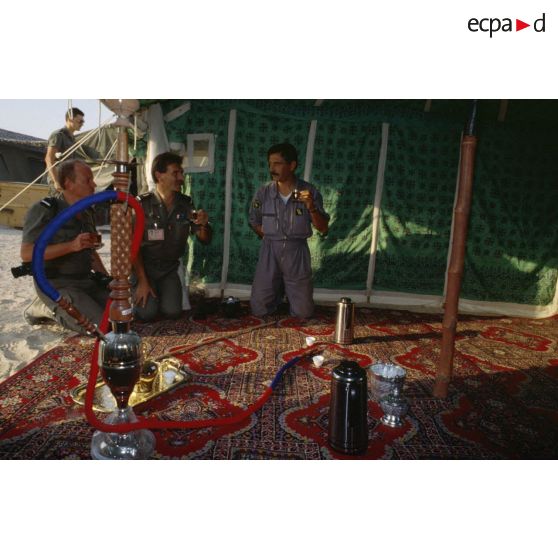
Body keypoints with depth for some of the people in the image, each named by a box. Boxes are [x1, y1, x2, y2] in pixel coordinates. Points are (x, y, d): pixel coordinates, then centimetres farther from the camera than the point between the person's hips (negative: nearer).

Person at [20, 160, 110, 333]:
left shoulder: (86, 213, 10)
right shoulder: (44, 210, -14)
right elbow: (26, 254, -20)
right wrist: (71, 246, -29)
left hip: (86, 280, 8)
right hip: (57, 284, -7)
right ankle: (49, 309, 3)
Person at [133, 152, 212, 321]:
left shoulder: (186, 204, -3)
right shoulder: (142, 204, -14)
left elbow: (204, 239, 1)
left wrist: (204, 225, -22)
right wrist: (142, 281, -15)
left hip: (170, 268, 3)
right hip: (144, 266, -3)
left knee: (172, 312, -15)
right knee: (147, 312, -19)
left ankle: (160, 293, 16)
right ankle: (139, 293, 14)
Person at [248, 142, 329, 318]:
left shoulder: (309, 192, -8)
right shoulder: (264, 193, -4)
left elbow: (323, 229, -7)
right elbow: (255, 222, 12)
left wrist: (311, 207, -23)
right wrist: (271, 240, 2)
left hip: (296, 252, -1)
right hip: (270, 251, 1)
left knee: (303, 313, 2)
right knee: (259, 309, 2)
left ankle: (289, 289, 35)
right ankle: (279, 289, 34)